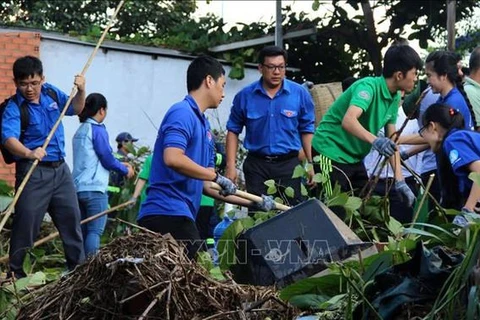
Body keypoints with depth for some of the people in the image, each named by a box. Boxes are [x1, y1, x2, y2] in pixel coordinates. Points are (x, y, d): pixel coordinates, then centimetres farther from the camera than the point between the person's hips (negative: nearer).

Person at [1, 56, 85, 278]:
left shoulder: (51, 92, 4)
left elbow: (75, 109, 20)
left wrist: (80, 91, -1)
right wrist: (29, 153, -52)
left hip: (60, 169, 6)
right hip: (33, 173, -6)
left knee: (72, 219, 12)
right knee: (26, 224, -6)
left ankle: (78, 268, 24)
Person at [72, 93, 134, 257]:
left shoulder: (80, 131, 17)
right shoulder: (98, 130, -8)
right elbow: (107, 159, -9)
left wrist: (119, 164, 23)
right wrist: (125, 170, 8)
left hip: (78, 187, 8)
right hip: (95, 188, -8)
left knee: (82, 231, 10)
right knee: (95, 231, -8)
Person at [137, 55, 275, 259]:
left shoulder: (204, 124, 21)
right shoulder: (182, 113, -7)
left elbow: (205, 184, 21)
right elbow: (172, 158, -24)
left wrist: (253, 202, 20)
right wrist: (216, 177, -15)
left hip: (179, 215, 10)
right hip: (168, 214, -10)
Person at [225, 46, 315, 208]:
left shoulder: (300, 93, -4)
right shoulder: (245, 96, -3)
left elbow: (306, 130, 4)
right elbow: (233, 131, 4)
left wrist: (310, 163, 2)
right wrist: (231, 166, -2)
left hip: (289, 164, 0)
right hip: (257, 165, 0)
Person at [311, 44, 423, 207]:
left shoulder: (394, 98, 2)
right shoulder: (368, 86, -23)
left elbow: (391, 141, 3)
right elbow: (348, 121, -40)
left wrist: (400, 181, -4)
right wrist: (375, 140, -56)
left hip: (354, 158, 9)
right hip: (331, 153, -9)